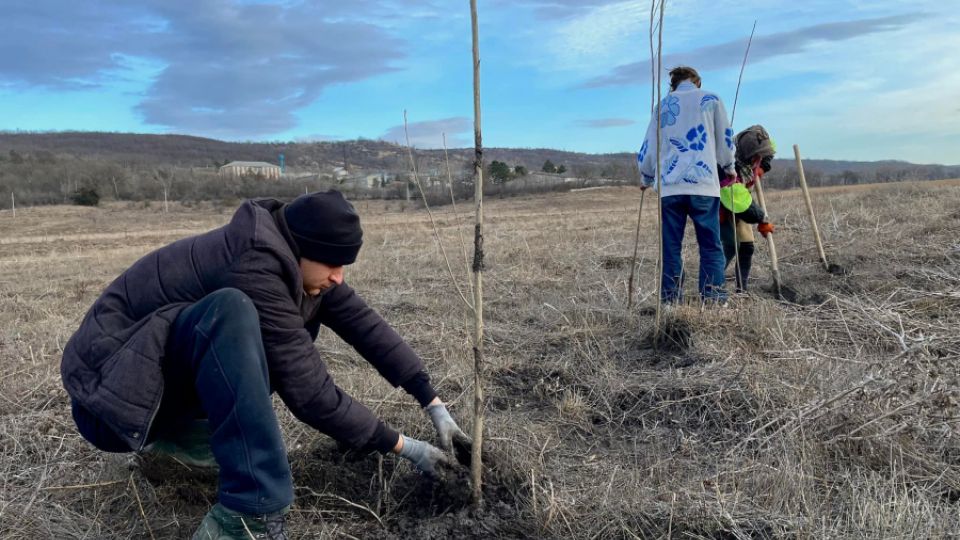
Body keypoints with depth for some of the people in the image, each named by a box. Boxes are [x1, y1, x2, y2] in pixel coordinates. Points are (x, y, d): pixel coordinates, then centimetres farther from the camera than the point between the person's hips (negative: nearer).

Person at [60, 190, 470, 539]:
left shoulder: (293, 257, -5)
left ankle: (175, 430, 10)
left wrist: (434, 404, -5)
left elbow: (364, 324, -3)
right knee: (230, 309, -36)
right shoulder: (253, 269, -30)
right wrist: (404, 447, -18)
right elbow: (311, 394, -28)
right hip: (115, 391, -9)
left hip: (176, 378, 9)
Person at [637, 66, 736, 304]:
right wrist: (728, 168, 34)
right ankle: (712, 299, -6)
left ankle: (670, 300, 2)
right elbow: (725, 139, 16)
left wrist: (646, 180, 32)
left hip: (669, 187, 2)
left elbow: (648, 148, 16)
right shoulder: (711, 99, 12)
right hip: (703, 185, -1)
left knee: (670, 247, 4)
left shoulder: (662, 105, 16)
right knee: (711, 246, 1)